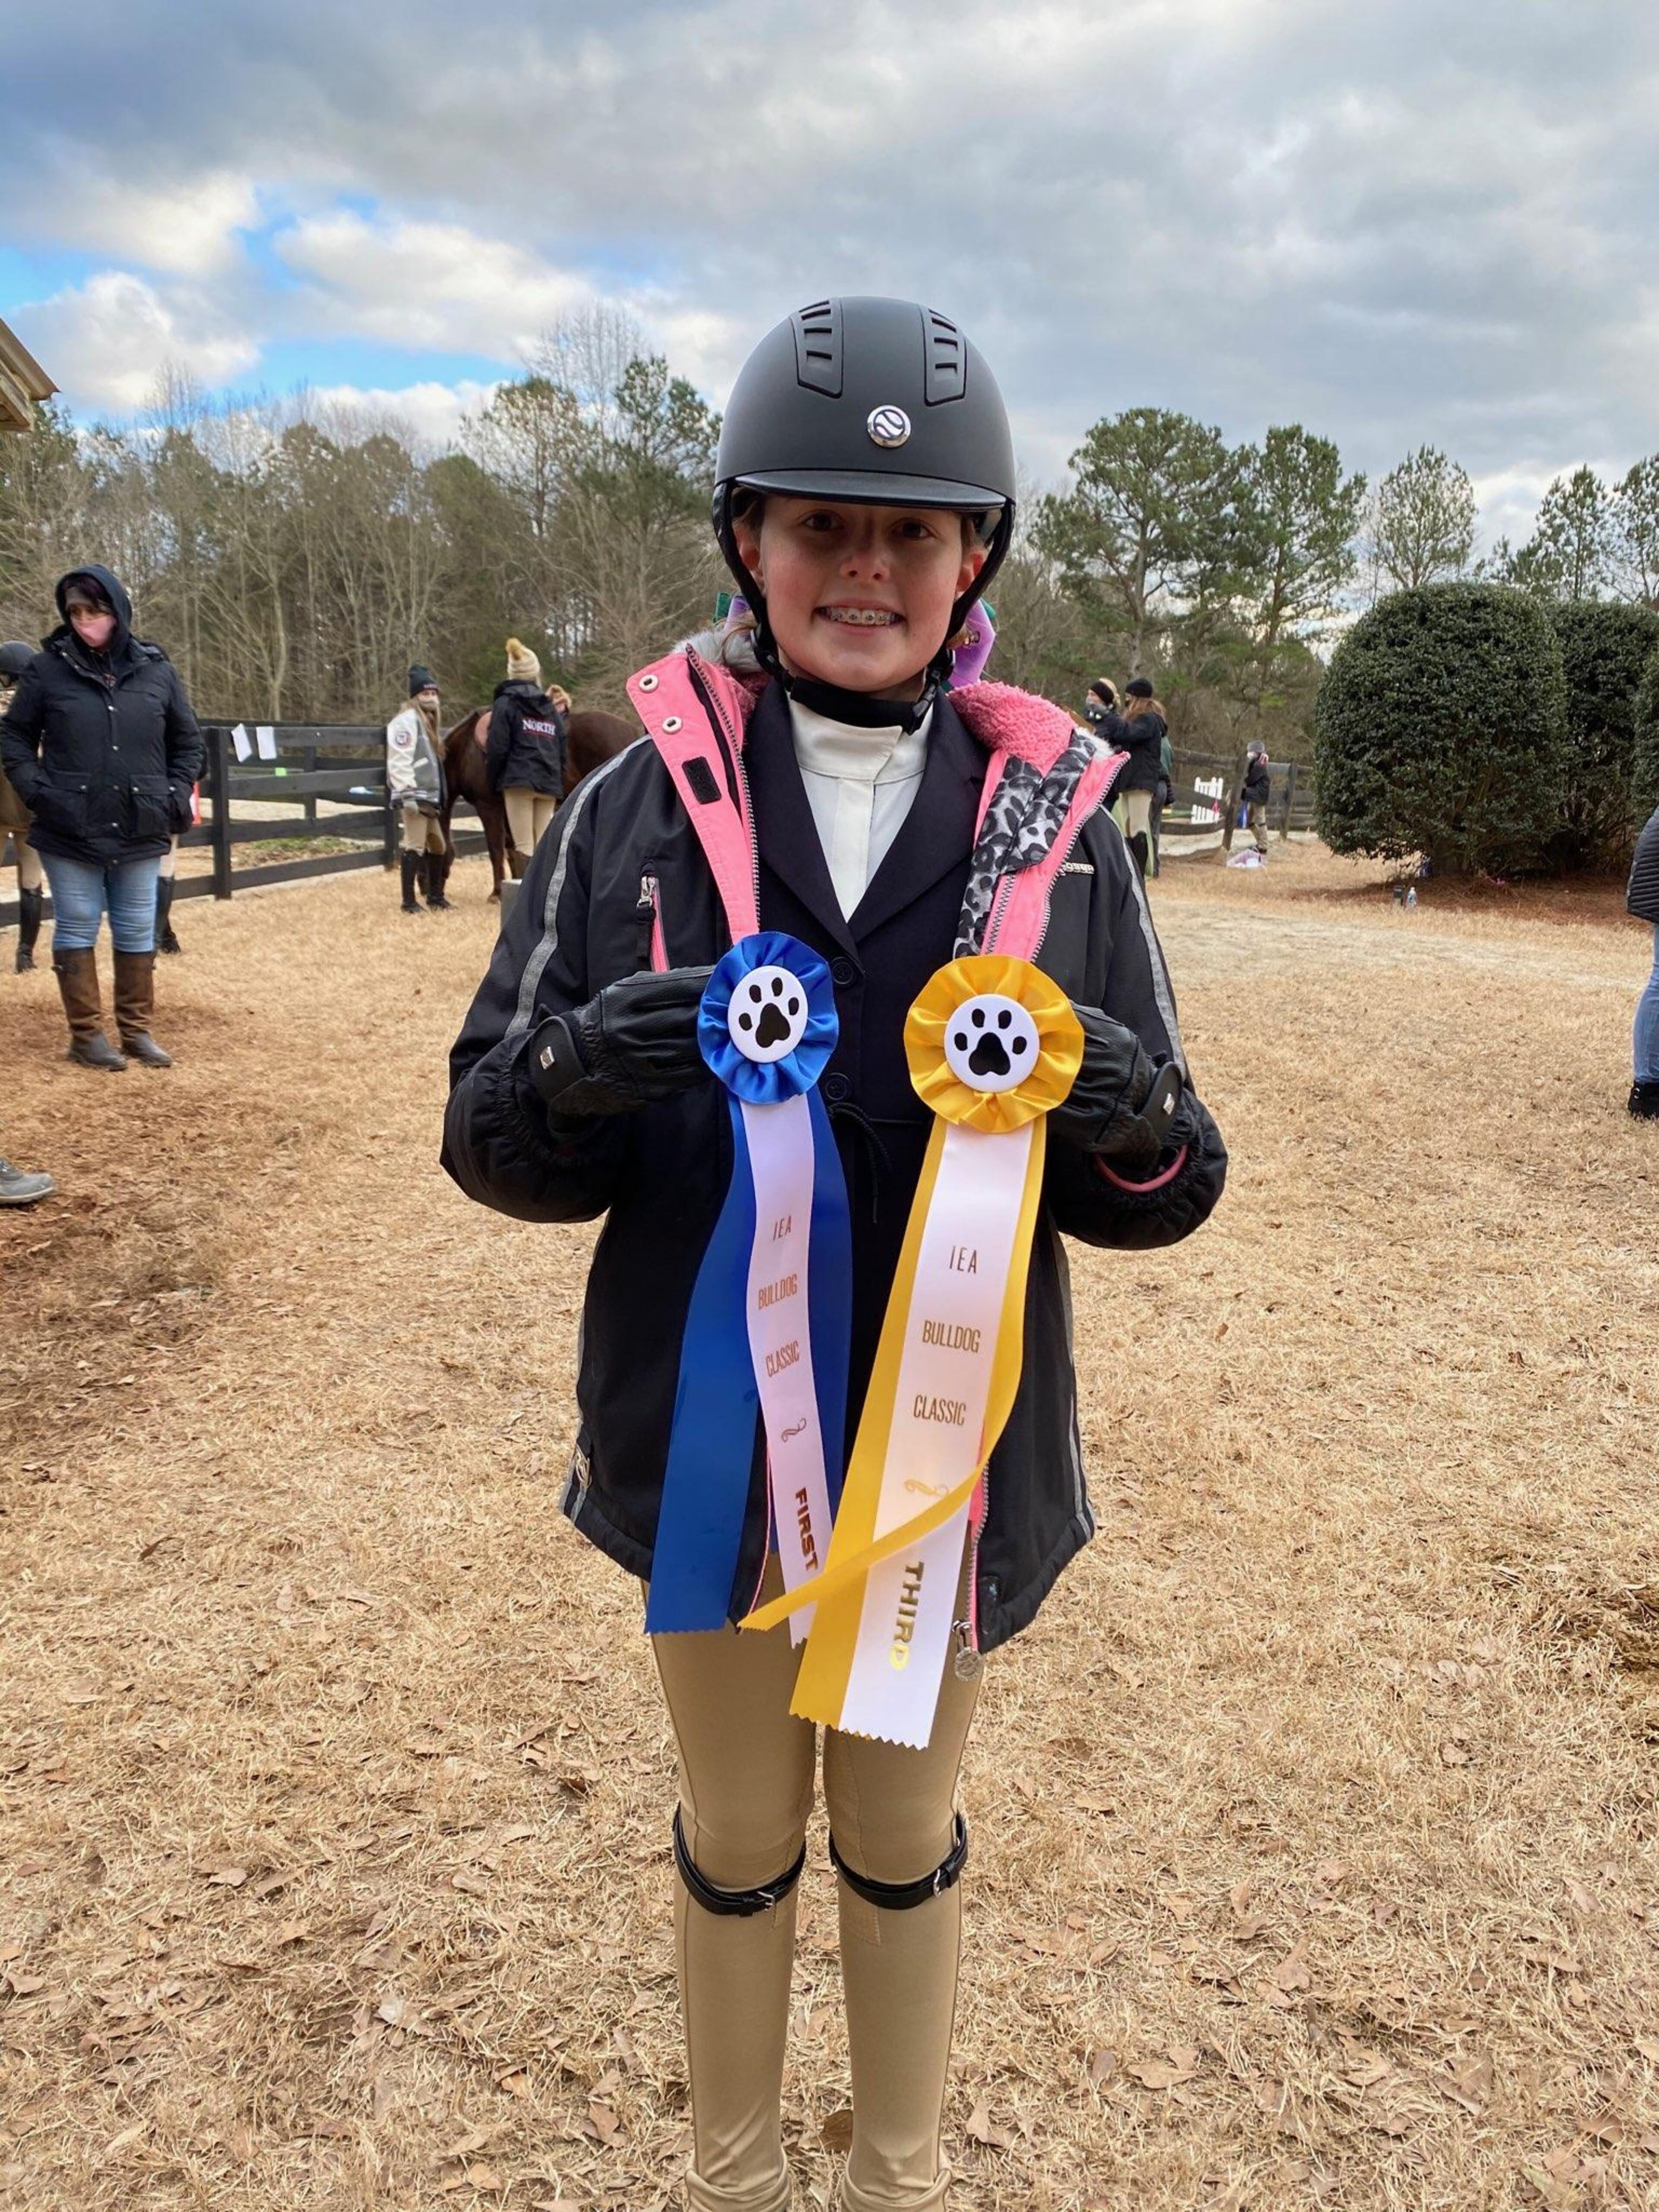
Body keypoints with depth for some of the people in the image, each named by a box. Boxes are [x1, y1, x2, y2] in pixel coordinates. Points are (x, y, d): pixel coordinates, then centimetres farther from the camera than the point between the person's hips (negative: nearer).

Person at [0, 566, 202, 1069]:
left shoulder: (157, 671, 2)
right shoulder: (48, 668, -3)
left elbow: (187, 741, 12)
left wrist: (176, 796, 0)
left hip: (140, 832, 2)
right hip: (69, 830, -2)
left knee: (137, 931, 9)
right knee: (77, 929, 6)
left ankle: (136, 1031, 21)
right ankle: (86, 1035, 15)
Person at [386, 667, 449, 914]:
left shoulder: (427, 721, 20)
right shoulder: (407, 720, -10)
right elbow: (400, 761, -20)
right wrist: (408, 795, -25)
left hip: (429, 796, 11)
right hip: (414, 797, -11)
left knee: (437, 845, 18)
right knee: (415, 846, -12)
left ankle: (435, 895, 30)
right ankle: (409, 901, -8)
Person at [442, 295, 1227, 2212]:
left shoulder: (1056, 822, -5)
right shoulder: (638, 806, -7)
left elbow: (1152, 1196, -1)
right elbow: (493, 1141, -5)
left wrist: (1137, 1123, -24)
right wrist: (573, 1074, -27)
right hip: (710, 1440, 0)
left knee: (905, 1842, 22)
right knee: (737, 1841, 21)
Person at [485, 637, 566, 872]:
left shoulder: (505, 704, 0)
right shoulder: (551, 708, 16)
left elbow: (497, 749, -7)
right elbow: (563, 751, 15)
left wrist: (492, 781, 4)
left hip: (518, 781, -5)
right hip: (550, 783, 5)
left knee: (524, 847, -8)